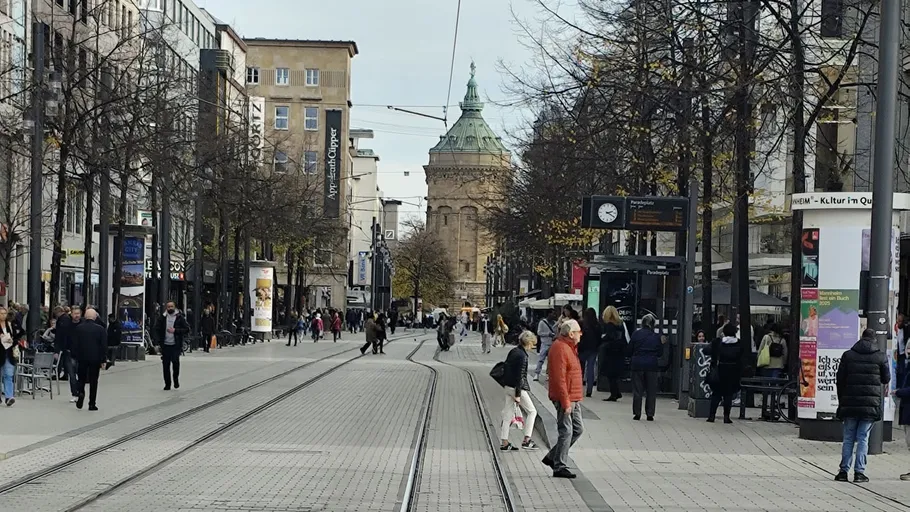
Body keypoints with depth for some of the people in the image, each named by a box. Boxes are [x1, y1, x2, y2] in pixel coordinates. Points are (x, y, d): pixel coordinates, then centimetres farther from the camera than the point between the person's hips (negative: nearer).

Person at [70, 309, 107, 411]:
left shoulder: (78, 328, -2)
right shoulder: (100, 329, -5)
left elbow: (74, 345, 0)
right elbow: (104, 346, -4)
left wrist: (74, 357, 7)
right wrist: (103, 360, 2)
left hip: (82, 358, 1)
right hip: (95, 359, -1)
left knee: (81, 379, 15)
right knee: (93, 381, 5)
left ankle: (81, 393, -13)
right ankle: (92, 404, 5)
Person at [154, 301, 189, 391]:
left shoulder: (180, 318, 2)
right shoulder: (163, 318, 8)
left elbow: (187, 329, 0)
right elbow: (157, 329, 11)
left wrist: (175, 331, -12)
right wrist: (158, 341, -1)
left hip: (176, 345, -2)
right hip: (165, 345, 2)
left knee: (175, 361, -16)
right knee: (165, 364, 2)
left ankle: (176, 379, 8)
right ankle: (167, 384, 10)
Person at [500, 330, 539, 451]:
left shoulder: (512, 352, 8)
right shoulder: (522, 356, -19)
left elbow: (506, 369, 16)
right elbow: (520, 376, -20)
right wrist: (518, 394, -19)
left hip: (507, 386, 8)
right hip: (517, 387, -8)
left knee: (508, 415, 10)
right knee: (532, 411, 6)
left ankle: (504, 443, 11)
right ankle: (526, 440, 4)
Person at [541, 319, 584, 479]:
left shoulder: (570, 347, 15)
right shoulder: (560, 349, -18)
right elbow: (559, 379, -22)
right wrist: (565, 402, -24)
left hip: (573, 399, 10)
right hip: (565, 399, -10)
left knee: (578, 429, 14)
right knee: (566, 432, -5)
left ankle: (552, 458, 21)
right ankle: (559, 467, 3)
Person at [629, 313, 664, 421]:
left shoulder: (636, 334, -3)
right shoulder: (657, 337, -3)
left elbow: (630, 350, 1)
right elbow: (660, 353, 2)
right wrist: (662, 343, 16)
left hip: (638, 365, 0)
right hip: (652, 366, 0)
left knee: (637, 390, 7)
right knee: (651, 391, 8)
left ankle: (637, 413, 7)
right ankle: (650, 414, 6)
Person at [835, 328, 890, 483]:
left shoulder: (848, 355, 4)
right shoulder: (880, 357, -1)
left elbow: (840, 379, 4)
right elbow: (886, 379, 7)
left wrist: (841, 400, 12)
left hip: (850, 403, 1)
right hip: (871, 404, -1)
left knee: (848, 438, 8)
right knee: (863, 438, 2)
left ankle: (844, 471, 5)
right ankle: (859, 472, -1)